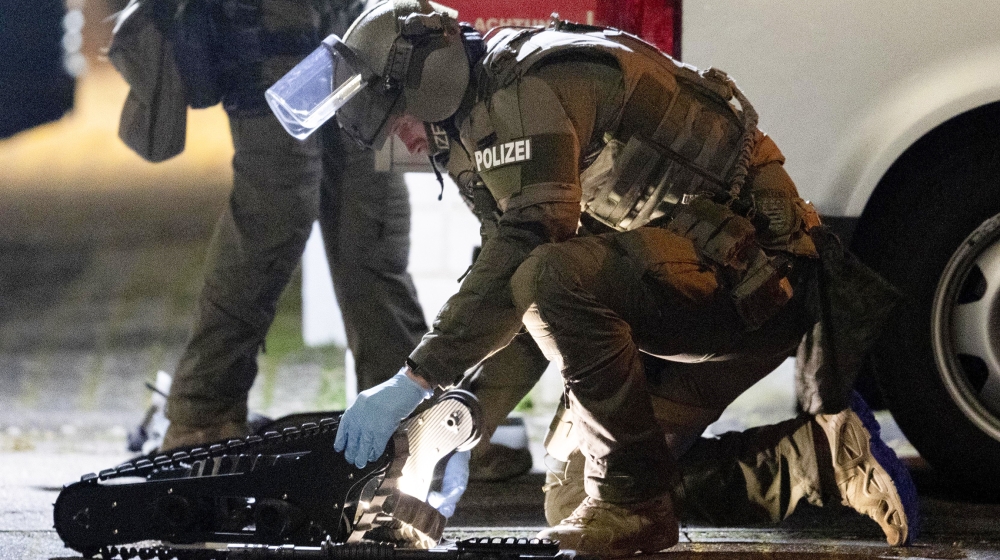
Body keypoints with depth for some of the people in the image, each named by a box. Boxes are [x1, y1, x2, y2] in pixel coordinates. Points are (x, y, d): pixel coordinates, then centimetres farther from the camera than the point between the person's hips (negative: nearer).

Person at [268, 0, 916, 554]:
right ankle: (822, 452, 11)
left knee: (554, 280, -33)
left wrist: (414, 382, -26)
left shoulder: (532, 82, -16)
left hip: (748, 274, -11)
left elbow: (522, 251, -27)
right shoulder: (482, 121, 16)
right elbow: (513, 308, 18)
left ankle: (635, 501, -19)